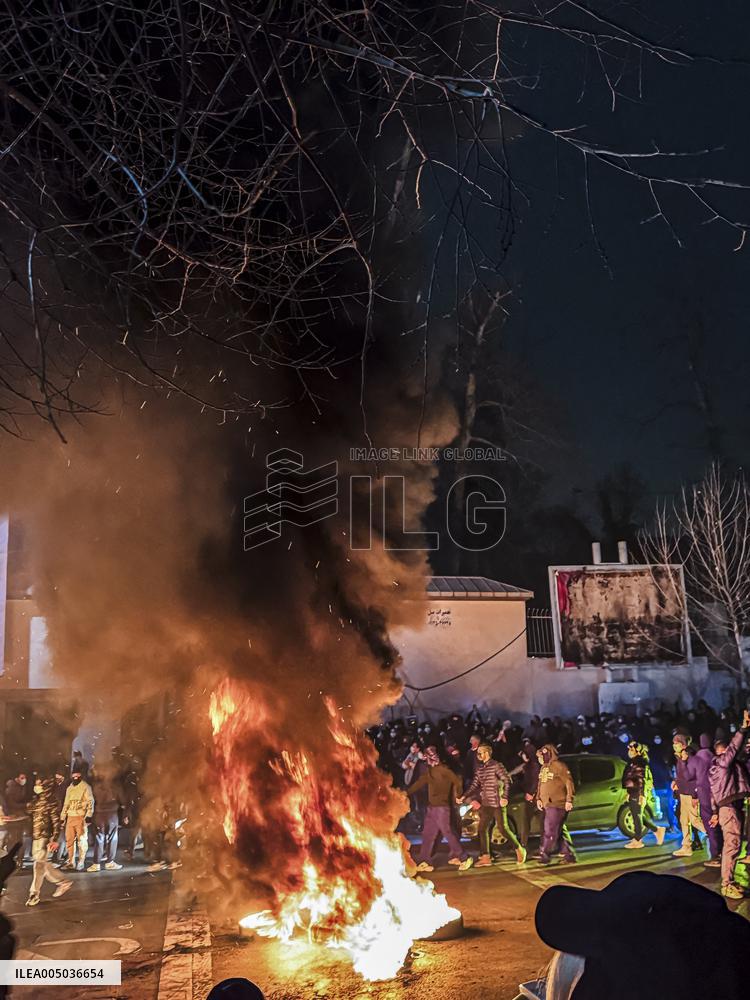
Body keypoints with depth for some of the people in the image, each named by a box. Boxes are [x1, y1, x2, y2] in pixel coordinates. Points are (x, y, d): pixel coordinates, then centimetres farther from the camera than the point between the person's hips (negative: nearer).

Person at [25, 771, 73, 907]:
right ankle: (62, 882, 25)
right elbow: (30, 816, 19)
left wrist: (55, 839, -17)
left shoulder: (50, 801, -12)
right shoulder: (35, 799, 11)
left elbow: (56, 821, -13)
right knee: (42, 864, 12)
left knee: (39, 864, -3)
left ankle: (34, 894, 7)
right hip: (35, 836, 8)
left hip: (44, 837, -8)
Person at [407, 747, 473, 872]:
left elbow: (457, 781, -18)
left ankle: (464, 858, 4)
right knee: (427, 834, 7)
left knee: (447, 833, -6)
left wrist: (457, 796, -8)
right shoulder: (430, 771, 13)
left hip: (441, 807, -9)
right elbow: (419, 783, 20)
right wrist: (406, 793, 21)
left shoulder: (443, 769, -12)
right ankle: (426, 862, 11)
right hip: (431, 807, 9)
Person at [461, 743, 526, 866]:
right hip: (485, 804, 7)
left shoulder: (496, 765, -9)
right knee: (482, 829, 1)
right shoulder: (480, 769, 11)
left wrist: (505, 797, -19)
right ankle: (485, 857, 5)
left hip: (497, 803, -7)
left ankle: (519, 849, 16)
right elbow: (474, 785, 12)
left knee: (503, 829, -3)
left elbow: (507, 780, -12)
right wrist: (464, 796, 3)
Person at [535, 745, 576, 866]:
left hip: (557, 805, -9)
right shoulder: (543, 767, 16)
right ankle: (570, 855, 17)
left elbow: (569, 782, -15)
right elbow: (540, 784, 23)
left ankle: (544, 854, -4)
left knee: (550, 831, -9)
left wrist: (569, 800, -17)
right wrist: (538, 798, 14)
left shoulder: (558, 766, -12)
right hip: (547, 805, 9)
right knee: (560, 831, 11)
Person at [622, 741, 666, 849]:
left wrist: (642, 795, -22)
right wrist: (629, 793, 24)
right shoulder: (632, 763, 15)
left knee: (637, 816, -3)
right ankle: (657, 830, 22)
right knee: (639, 816, 13)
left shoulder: (640, 763, -13)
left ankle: (638, 840, 5)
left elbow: (642, 780, -19)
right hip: (633, 793, 9)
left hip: (638, 794, -9)